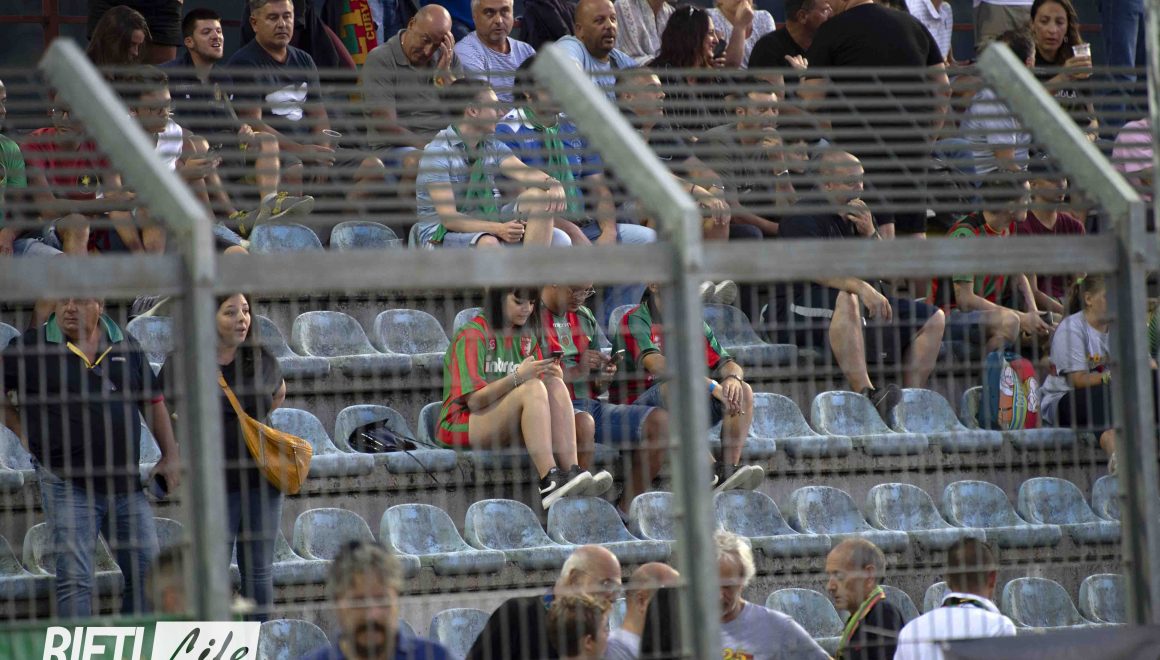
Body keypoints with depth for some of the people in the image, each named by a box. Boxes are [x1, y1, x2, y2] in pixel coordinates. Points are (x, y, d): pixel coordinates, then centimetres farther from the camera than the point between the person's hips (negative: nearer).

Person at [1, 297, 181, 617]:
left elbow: (153, 402, 19)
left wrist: (170, 456, 13)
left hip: (126, 485, 4)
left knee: (148, 574, 6)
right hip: (67, 484, -4)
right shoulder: (30, 347, -2)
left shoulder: (126, 347, 10)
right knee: (74, 581, -8)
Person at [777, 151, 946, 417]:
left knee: (933, 319, 0)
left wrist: (870, 234, -2)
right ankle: (865, 392, -50)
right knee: (845, 300, -42)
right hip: (804, 310, -9)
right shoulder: (804, 216, -9)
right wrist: (862, 288, -36)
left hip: (864, 306, 9)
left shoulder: (859, 214, 18)